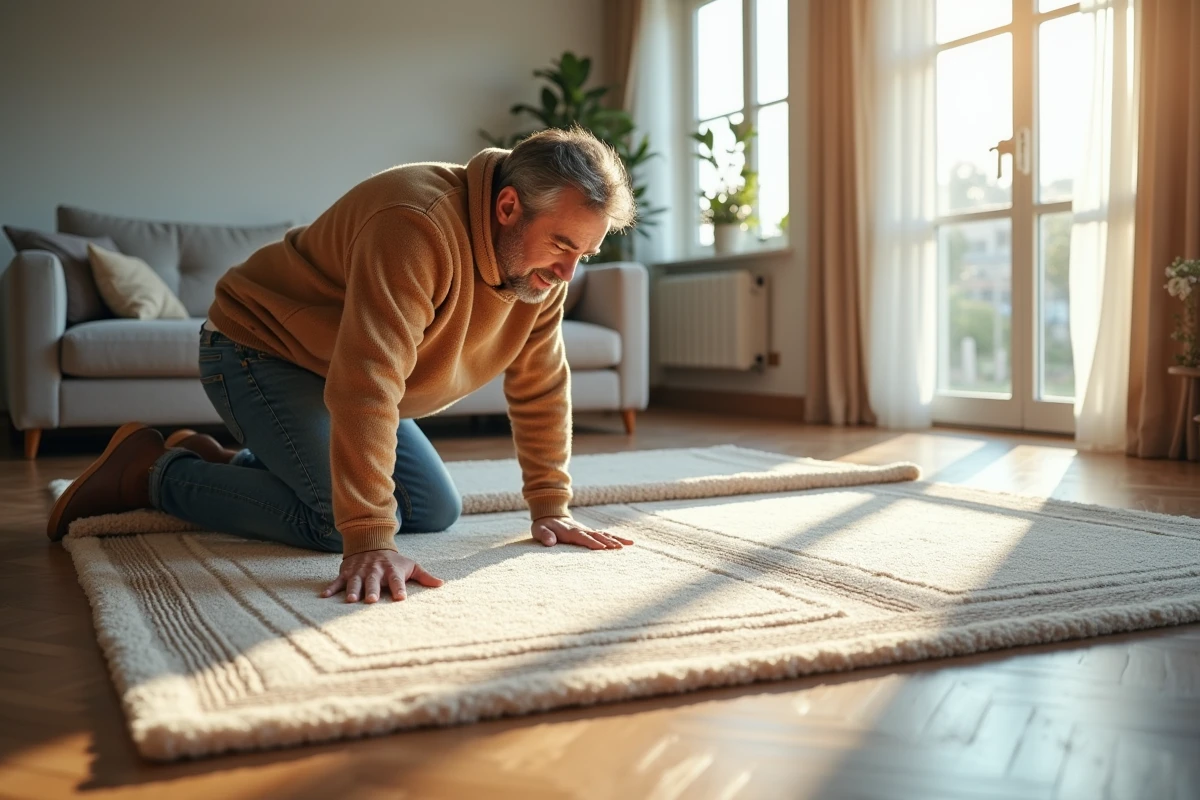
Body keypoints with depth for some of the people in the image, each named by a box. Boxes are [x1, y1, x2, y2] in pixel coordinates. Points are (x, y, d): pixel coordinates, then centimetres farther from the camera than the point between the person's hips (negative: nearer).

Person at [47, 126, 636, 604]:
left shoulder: (543, 261, -9)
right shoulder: (417, 228, -36)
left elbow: (540, 386, -2)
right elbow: (366, 387, -42)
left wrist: (550, 510, -4)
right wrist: (369, 544, -44)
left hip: (334, 370, 9)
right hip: (258, 348, -9)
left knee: (437, 510, 7)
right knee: (340, 521, -24)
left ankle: (226, 467, 18)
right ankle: (155, 473, -2)